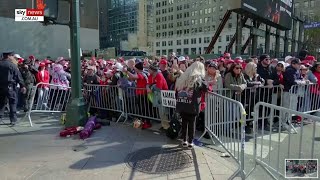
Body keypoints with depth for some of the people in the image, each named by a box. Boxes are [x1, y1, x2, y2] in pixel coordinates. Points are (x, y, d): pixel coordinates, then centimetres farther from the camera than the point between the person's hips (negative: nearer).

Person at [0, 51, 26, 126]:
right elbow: (18, 76, -10)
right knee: (13, 103, 2)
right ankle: (13, 120, 2)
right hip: (10, 86, -5)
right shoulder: (12, 65, -8)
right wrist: (22, 86, -7)